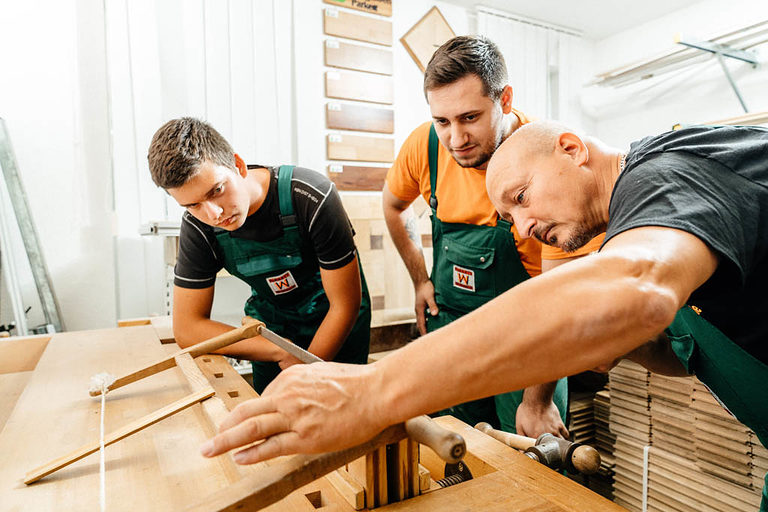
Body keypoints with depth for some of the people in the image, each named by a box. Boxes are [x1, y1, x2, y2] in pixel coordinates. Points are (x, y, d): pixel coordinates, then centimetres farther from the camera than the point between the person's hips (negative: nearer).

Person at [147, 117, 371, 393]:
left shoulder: (311, 197, -31)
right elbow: (187, 328, -16)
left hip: (338, 327, -2)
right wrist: (282, 354, -24)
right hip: (271, 325, 3)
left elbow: (345, 306, -24)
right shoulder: (198, 226, -19)